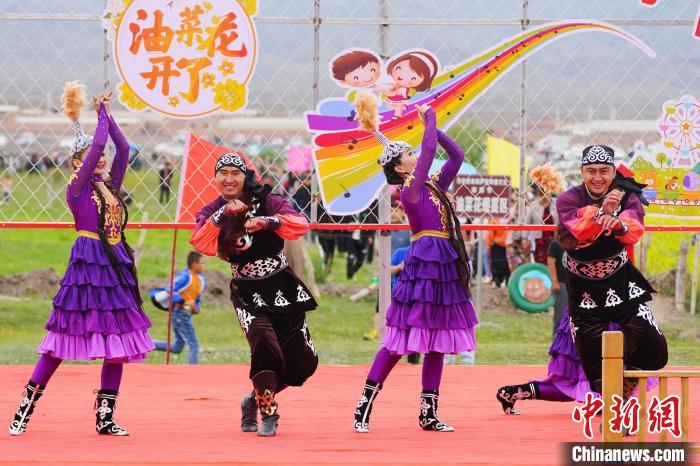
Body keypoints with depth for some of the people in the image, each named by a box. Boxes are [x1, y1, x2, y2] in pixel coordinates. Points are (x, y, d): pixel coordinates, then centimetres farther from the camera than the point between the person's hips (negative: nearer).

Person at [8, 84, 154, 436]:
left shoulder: (110, 186, 13)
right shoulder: (77, 188, -5)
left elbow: (122, 148, 10)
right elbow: (97, 144, -13)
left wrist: (108, 115, 10)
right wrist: (102, 114, -1)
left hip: (115, 265, 7)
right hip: (86, 264, -7)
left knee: (119, 341, 3)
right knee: (63, 340, -6)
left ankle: (105, 417, 8)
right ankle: (26, 407, 0)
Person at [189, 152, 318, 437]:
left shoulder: (266, 202, -3)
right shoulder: (211, 212, 2)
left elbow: (301, 225, -18)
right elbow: (201, 245, -17)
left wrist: (267, 222, -33)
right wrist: (223, 214, -26)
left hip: (282, 288, 1)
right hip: (247, 293, -1)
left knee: (303, 362, 0)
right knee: (263, 339, -28)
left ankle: (257, 400, 25)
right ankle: (268, 414, -16)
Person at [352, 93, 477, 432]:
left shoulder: (434, 186, 16)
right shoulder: (410, 189, -7)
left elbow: (457, 155, 20)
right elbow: (430, 149, -13)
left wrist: (433, 125, 14)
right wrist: (429, 119, 0)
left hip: (445, 265, 8)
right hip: (423, 261, -8)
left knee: (436, 343, 8)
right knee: (398, 341, -8)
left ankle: (428, 414, 12)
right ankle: (364, 408, -5)